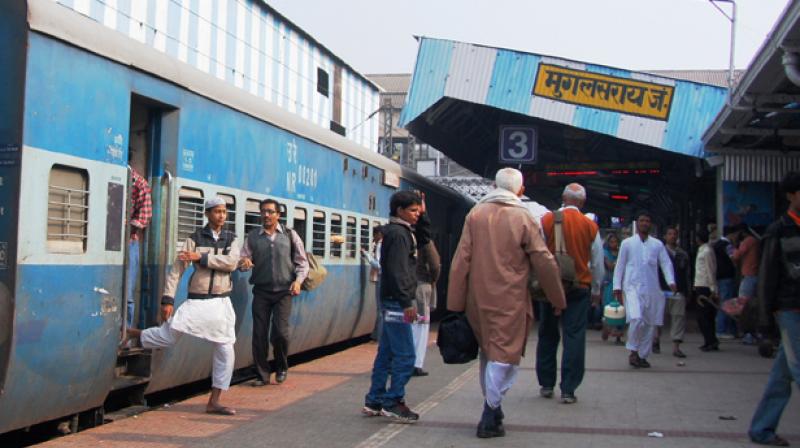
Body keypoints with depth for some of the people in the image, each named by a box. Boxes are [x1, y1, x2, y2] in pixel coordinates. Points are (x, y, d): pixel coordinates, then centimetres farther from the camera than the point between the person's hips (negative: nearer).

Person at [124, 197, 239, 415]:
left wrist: (201, 257, -17)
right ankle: (130, 334, 26)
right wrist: (168, 299, -11)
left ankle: (213, 402, 10)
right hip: (197, 301, -2)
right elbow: (177, 270, -4)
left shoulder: (231, 239, 6)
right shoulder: (194, 239, -1)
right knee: (169, 335, -5)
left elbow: (231, 263, -14)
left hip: (221, 302, 2)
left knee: (226, 351, 0)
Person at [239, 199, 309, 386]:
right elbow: (243, 260, 5)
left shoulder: (290, 235, 6)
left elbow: (302, 262, 7)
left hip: (283, 292, -1)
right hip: (261, 292, 1)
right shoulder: (253, 236, 7)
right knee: (259, 334, 0)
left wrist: (298, 280, -10)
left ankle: (282, 367, 15)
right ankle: (262, 375, 14)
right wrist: (243, 263, -20)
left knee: (280, 332, -11)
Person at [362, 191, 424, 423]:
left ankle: (374, 401, 18)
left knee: (386, 353, 13)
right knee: (405, 355, -7)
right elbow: (398, 271, -21)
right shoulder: (399, 233, -13)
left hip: (392, 301, 11)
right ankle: (393, 403, -2)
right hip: (397, 301, -11)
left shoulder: (402, 231, 18)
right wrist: (407, 302, -22)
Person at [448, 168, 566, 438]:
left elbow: (461, 260, 0)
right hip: (509, 300, -4)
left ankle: (492, 409, 28)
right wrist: (557, 299, 8)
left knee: (488, 353, 19)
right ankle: (490, 418, 0)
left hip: (478, 299, 4)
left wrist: (456, 302, 4)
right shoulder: (523, 218, -6)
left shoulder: (475, 214, 2)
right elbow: (544, 263, -4)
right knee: (504, 355, 1)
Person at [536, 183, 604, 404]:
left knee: (547, 335, 12)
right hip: (579, 287, 0)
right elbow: (598, 263, 7)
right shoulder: (590, 226, -1)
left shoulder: (547, 220, -4)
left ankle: (546, 385, 19)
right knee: (574, 337, 1)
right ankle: (568, 390, -1)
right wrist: (596, 290, 20)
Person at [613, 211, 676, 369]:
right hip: (633, 287, -3)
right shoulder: (627, 243, 8)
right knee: (636, 319, -21)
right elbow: (619, 266, 8)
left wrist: (671, 281, -10)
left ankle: (642, 355, 19)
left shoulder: (657, 244, 12)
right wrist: (617, 286, 1)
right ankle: (633, 351, -4)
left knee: (650, 323, 5)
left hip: (652, 289, 3)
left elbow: (666, 264, 6)